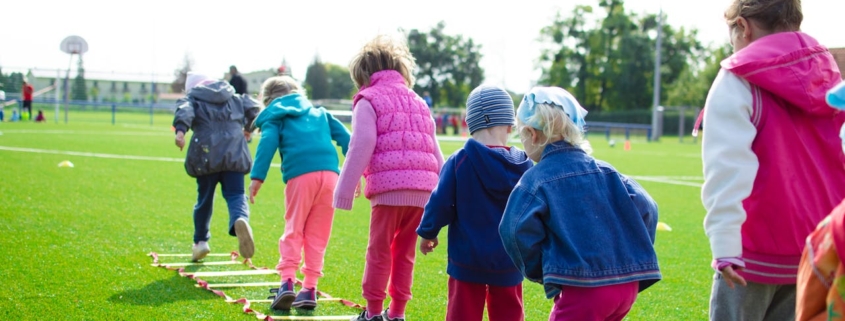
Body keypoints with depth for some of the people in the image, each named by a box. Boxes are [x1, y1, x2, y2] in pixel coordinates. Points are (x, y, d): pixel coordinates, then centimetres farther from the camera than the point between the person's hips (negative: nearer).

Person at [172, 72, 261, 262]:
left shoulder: (192, 99, 13)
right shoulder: (235, 98, 22)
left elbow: (184, 111, -9)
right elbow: (253, 107, 13)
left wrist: (180, 130, -27)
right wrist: (248, 128, 31)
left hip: (206, 155, -1)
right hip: (234, 154, 1)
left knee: (204, 198, 14)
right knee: (235, 195, -3)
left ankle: (200, 241, 23)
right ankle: (240, 220, -37)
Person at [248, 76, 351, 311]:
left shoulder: (275, 117, 17)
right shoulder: (319, 112, 30)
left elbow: (268, 143, -2)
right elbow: (344, 137, 19)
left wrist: (257, 177, -9)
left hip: (300, 176, -3)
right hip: (329, 173, 3)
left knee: (293, 230, 6)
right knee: (317, 234, 10)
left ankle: (287, 281, -9)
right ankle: (309, 288, 8)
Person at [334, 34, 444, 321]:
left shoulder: (369, 100, 4)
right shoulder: (418, 103, 23)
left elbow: (361, 148, -6)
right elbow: (435, 153, 20)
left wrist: (345, 191, -4)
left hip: (389, 186, -6)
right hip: (422, 190, 6)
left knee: (379, 251, 4)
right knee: (405, 252, 14)